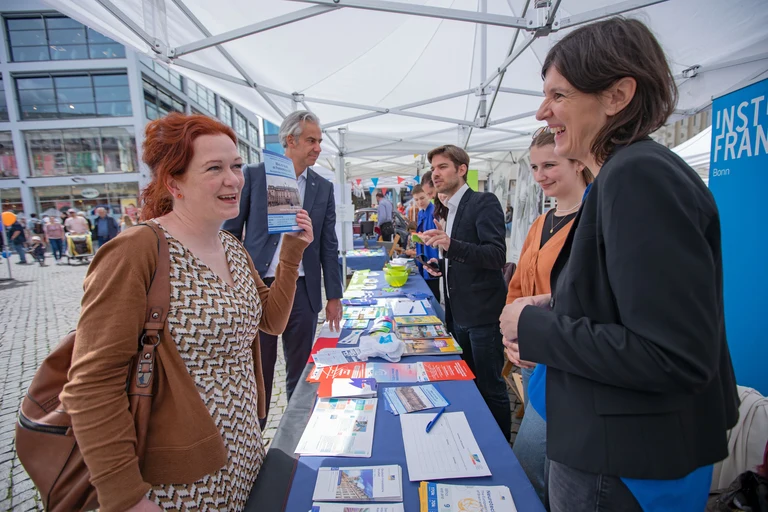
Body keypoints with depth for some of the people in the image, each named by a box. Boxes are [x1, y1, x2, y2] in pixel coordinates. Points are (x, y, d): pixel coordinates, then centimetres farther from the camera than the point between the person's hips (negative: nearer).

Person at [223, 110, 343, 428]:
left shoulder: (323, 188, 7)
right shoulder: (254, 175, 0)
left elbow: (329, 246, 7)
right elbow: (231, 231, 1)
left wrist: (334, 296, 5)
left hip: (303, 290, 2)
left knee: (300, 372, 14)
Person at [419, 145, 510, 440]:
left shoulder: (484, 202, -11)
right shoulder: (452, 209, 14)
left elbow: (496, 255, -22)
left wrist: (451, 245, -33)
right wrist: (443, 265, 6)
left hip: (483, 314, -8)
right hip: (459, 313, 9)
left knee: (491, 388, 4)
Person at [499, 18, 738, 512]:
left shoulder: (640, 176, -23)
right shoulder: (627, 173, 6)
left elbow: (676, 356, -27)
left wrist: (536, 329, -20)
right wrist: (555, 313, 0)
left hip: (625, 470, -8)